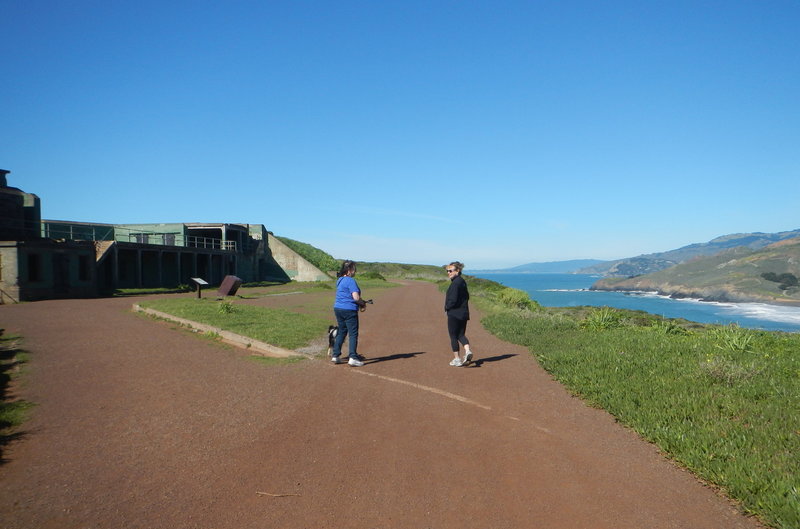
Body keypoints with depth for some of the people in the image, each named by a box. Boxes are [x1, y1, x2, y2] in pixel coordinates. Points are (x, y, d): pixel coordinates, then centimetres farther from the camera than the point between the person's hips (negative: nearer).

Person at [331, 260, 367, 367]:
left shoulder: (339, 280, 13)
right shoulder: (351, 281, -15)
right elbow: (356, 297, -21)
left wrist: (360, 302, 15)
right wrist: (363, 304, -2)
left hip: (337, 308, 9)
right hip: (349, 310, -9)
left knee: (341, 332, 18)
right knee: (353, 334, -1)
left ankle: (335, 355, 20)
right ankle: (352, 358, -4)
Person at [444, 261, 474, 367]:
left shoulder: (455, 283, -18)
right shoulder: (463, 281, 11)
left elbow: (453, 300, -22)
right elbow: (467, 297, 18)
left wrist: (447, 307, -4)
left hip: (454, 313, -9)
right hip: (464, 313, 9)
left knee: (453, 337, 3)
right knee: (461, 335, 16)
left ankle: (457, 359, 8)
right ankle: (467, 351, -5)